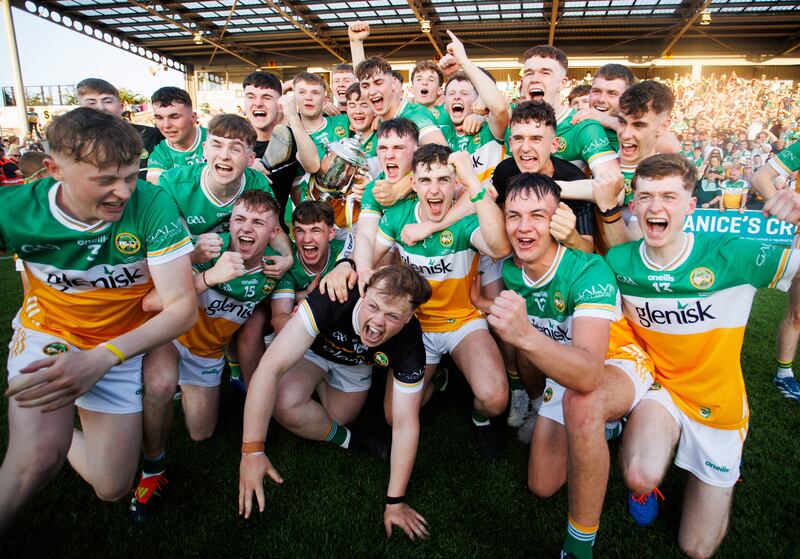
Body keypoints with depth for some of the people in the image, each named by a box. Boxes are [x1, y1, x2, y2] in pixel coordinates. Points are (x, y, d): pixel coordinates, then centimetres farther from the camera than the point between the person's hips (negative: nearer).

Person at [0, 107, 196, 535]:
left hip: (120, 343, 1)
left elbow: (182, 307, -26)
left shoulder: (152, 204, -25)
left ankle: (63, 433, 34)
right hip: (48, 333, 0)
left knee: (112, 486, 6)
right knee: (38, 459, -28)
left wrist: (101, 359, -38)